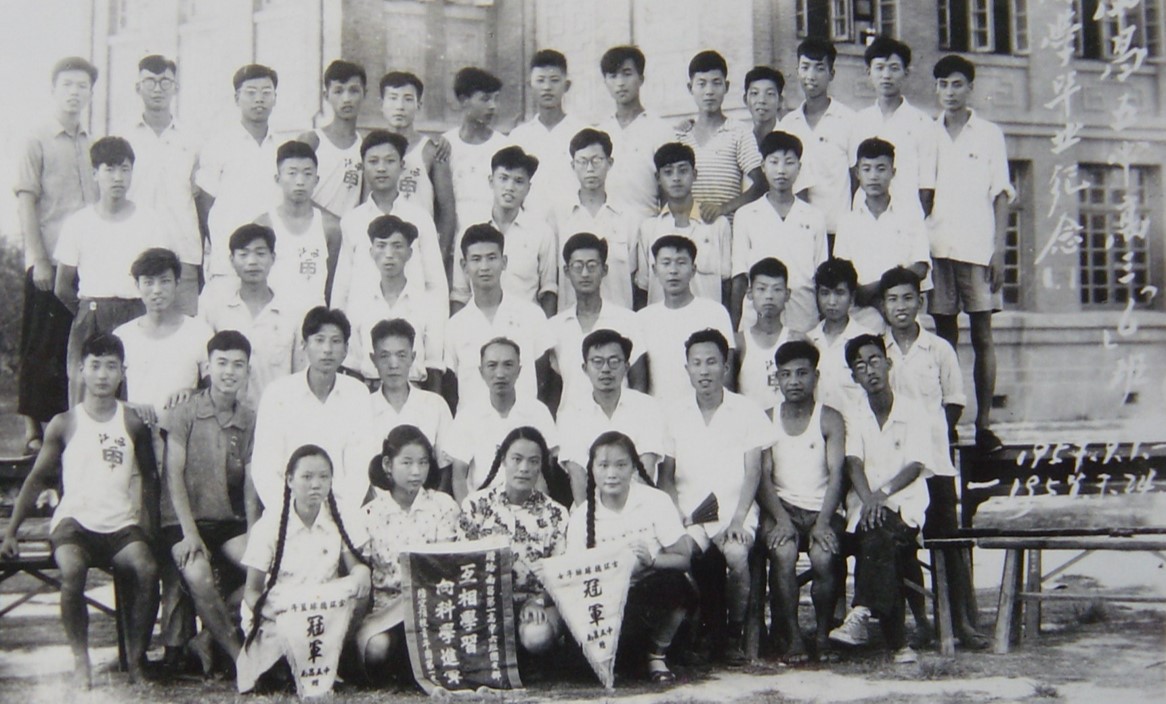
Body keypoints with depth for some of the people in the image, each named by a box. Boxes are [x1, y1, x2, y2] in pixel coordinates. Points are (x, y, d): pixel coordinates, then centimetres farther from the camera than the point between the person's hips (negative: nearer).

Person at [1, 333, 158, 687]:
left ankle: (135, 661, -15)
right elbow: (37, 478, 8)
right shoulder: (64, 424, 5)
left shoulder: (133, 423, 7)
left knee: (147, 570, -29)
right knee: (72, 570, -34)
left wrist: (148, 525, 3)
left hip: (121, 524, 1)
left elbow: (148, 478, 14)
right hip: (74, 520, -1)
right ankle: (80, 661, -18)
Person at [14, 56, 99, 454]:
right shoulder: (37, 142, 1)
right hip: (50, 265, -4)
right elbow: (26, 203, -4)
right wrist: (39, 260, -11)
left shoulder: (93, 146, 14)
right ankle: (34, 429, 8)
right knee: (42, 349, 0)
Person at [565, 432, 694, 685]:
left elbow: (683, 559, -6)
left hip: (656, 597, 0)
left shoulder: (656, 501, -4)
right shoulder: (581, 518, -1)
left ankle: (658, 655, -5)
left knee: (674, 583, -35)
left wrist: (651, 561, -26)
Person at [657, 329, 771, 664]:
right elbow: (666, 476, 9)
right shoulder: (673, 414, 9)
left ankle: (735, 633, -8)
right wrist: (680, 518, -8)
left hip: (735, 513, -1)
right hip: (689, 516, 1)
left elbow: (753, 472, 1)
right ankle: (703, 630, -5)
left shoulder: (748, 411, 6)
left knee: (737, 554, -33)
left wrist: (737, 520, -12)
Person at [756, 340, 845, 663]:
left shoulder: (830, 419, 7)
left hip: (822, 508, 0)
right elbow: (763, 476, 2)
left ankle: (823, 634, -9)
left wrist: (823, 523, -17)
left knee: (824, 557, -30)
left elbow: (835, 475, -3)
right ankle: (792, 637, -18)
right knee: (783, 553, -30)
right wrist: (782, 519, -14)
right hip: (781, 507, 1)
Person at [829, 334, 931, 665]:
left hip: (905, 503, -1)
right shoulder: (852, 415, 12)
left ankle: (861, 615, -38)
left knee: (879, 537, -35)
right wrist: (867, 500, -23)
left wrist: (883, 494, -23)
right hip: (864, 504, 1)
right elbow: (854, 464, -3)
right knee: (880, 540, -31)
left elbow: (916, 466, -5)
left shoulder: (913, 411, 6)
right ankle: (897, 642, -33)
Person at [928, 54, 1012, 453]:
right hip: (937, 247, 2)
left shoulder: (989, 135, 9)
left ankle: (984, 424, 0)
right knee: (944, 335, 2)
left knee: (982, 335, -2)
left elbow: (1001, 195, 5)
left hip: (978, 249, -1)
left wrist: (999, 249, -4)